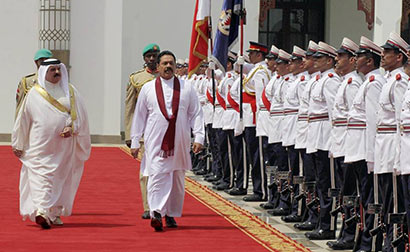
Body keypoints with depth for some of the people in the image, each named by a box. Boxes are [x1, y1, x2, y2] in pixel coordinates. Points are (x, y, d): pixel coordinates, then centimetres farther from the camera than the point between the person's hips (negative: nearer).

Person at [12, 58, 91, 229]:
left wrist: (71, 127, -16)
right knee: (40, 175, -11)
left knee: (61, 177, 5)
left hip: (64, 145, 2)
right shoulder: (34, 93, 3)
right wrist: (18, 144, 9)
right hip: (40, 145, -2)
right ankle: (41, 211, -21)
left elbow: (79, 113, 4)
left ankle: (55, 213, 12)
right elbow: (23, 119, 8)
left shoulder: (70, 91, 8)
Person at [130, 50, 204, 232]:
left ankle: (171, 214, 20)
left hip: (180, 142, 2)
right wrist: (135, 142, 6)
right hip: (156, 141, -2)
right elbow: (139, 116, 9)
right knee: (157, 176, -15)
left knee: (177, 179, 8)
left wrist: (198, 137, -4)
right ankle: (156, 213, -25)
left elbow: (196, 114, 6)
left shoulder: (187, 89, 7)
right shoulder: (148, 89, 6)